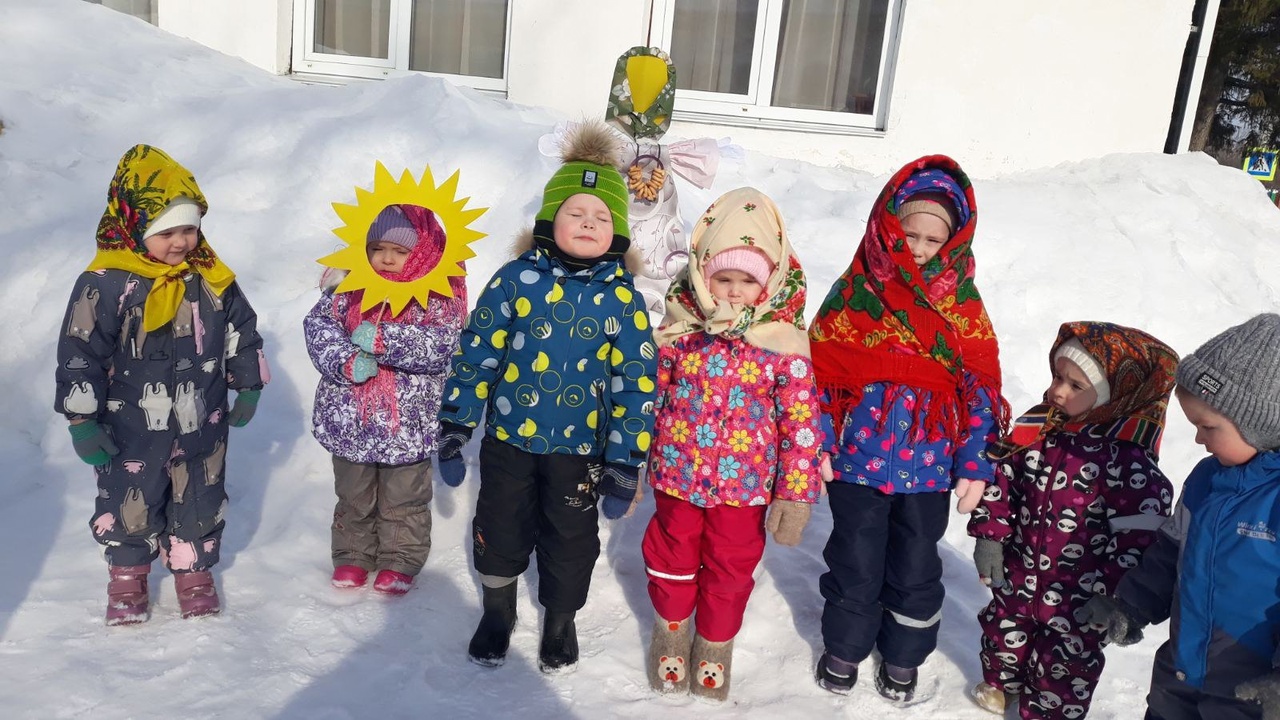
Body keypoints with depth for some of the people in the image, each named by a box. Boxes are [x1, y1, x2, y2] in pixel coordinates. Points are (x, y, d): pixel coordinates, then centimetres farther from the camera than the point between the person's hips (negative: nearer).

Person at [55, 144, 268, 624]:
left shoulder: (212, 278, -4)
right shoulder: (106, 283, -16)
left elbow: (241, 334, 8)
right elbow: (79, 354, -13)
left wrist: (248, 388, 10)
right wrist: (83, 422, -11)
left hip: (202, 424, 3)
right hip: (133, 430, -3)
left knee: (199, 503, 15)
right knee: (131, 505, 14)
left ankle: (194, 572, 36)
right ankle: (127, 576, 37)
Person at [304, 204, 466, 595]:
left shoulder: (439, 297, -11)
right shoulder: (350, 288, -2)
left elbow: (438, 346, -24)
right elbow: (318, 325, -9)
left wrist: (381, 339, -31)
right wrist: (346, 361, -26)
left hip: (407, 422, -3)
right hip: (350, 417, 3)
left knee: (404, 500, 15)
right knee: (353, 495, 22)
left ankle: (401, 561, 34)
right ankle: (353, 555, 41)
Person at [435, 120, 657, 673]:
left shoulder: (622, 299, -8)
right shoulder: (517, 278, -8)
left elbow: (635, 386, -6)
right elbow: (475, 355, -4)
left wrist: (625, 466, -8)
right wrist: (453, 430, -4)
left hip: (579, 447, 0)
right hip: (508, 437, 1)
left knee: (571, 542, 15)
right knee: (501, 530, 16)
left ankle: (561, 621, 41)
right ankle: (497, 611, 43)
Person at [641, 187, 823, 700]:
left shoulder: (784, 343, -14)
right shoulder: (679, 328, -9)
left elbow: (801, 422, -10)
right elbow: (650, 396, 2)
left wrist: (796, 494, -9)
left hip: (744, 485, -1)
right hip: (677, 475, 1)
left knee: (731, 568, 16)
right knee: (673, 559, 19)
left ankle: (715, 647, 41)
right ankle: (672, 632, 46)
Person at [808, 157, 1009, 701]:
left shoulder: (963, 302, -1)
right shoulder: (855, 291, -5)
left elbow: (979, 387, -1)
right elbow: (824, 371, -2)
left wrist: (974, 465, -6)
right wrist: (818, 445, -6)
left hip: (928, 465, 1)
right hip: (859, 458, -1)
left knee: (916, 567, 15)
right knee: (857, 562, 11)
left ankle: (903, 656, 38)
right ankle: (844, 647, 36)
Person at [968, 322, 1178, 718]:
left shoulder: (1129, 459, -23)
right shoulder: (1036, 428, -7)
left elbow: (1138, 535, -20)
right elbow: (1001, 480, 1)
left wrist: (1117, 597, -18)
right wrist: (990, 536, -2)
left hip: (1079, 593, -5)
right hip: (1019, 572, 5)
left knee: (1066, 661, 14)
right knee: (1004, 630, 26)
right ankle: (1001, 680, 54)